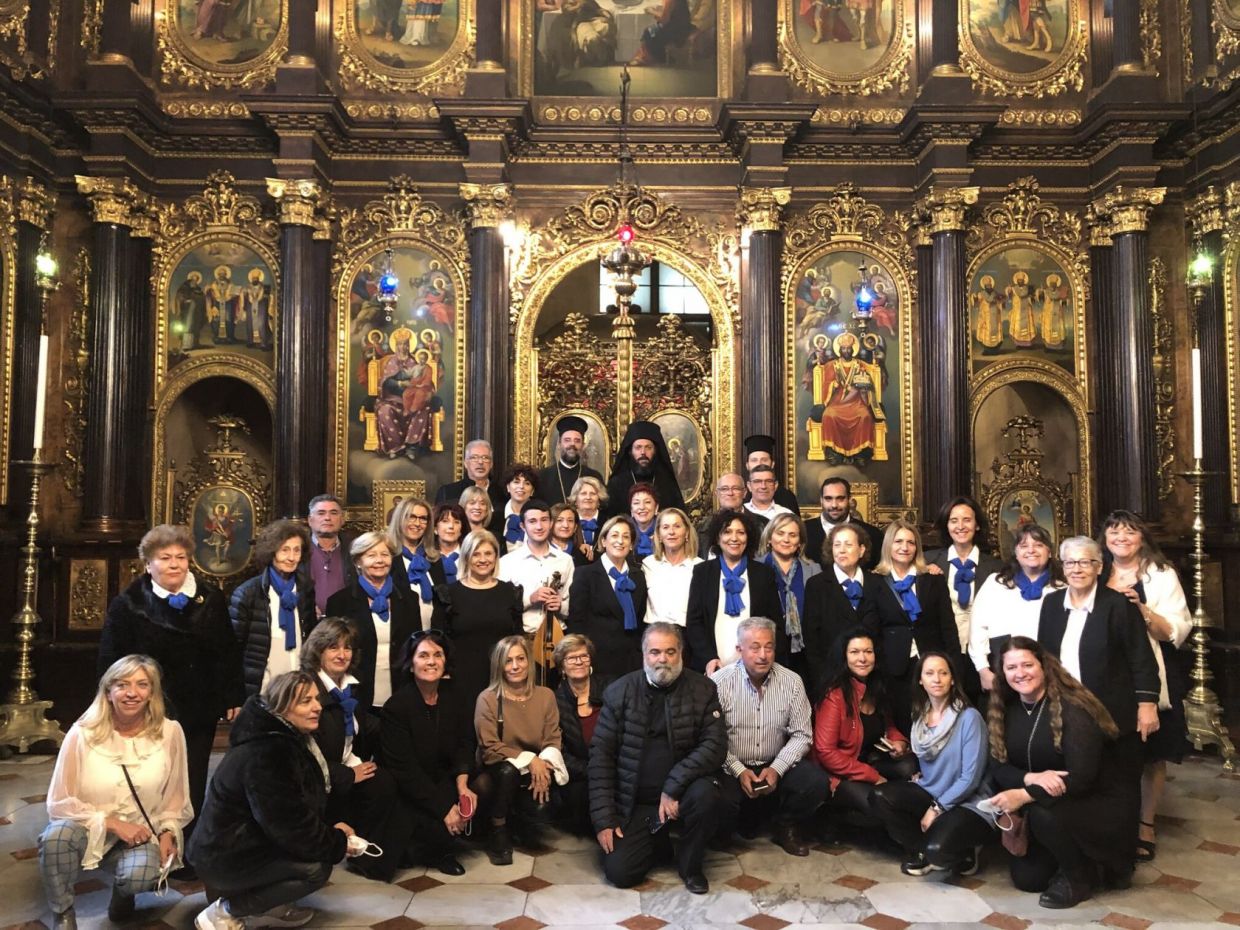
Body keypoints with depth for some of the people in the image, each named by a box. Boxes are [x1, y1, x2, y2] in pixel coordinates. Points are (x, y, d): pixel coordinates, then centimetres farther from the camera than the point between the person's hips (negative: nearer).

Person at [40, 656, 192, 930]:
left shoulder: (169, 732, -8)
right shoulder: (82, 734, -12)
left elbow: (175, 797, 4)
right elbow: (59, 803, -10)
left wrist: (168, 833, -11)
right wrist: (113, 824, -18)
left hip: (139, 835, 0)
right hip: (89, 831, 0)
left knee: (141, 876, -32)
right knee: (56, 835, -33)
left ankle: (123, 891, 9)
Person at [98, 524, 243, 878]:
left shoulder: (211, 599, 3)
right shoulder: (129, 604, -3)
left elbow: (229, 653, 5)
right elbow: (110, 662, -2)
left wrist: (234, 697, 2)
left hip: (201, 712, 2)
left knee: (193, 786, 9)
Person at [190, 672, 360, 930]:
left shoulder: (288, 738, 5)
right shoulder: (265, 754, -27)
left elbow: (301, 812, 11)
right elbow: (291, 828, -26)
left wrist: (331, 832, -5)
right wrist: (337, 843, -12)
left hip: (245, 843, 10)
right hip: (226, 858, -10)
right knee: (317, 868, -20)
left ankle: (270, 907, 12)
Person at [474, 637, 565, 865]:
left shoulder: (546, 695, -1)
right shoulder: (488, 698, -11)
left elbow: (553, 740, -2)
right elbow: (489, 747, -15)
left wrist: (543, 764, -23)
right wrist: (529, 760, -24)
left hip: (536, 770, 2)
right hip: (500, 771, -2)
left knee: (541, 810, -26)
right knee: (507, 769, -36)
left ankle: (524, 820, 15)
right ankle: (499, 831, -10)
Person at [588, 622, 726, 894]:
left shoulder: (702, 690, -4)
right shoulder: (620, 691, -4)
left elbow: (715, 745, -13)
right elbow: (601, 755, -4)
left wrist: (673, 787, -24)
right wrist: (603, 819, -9)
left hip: (681, 791, 0)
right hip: (634, 802, 1)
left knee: (705, 794, -31)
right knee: (618, 872, -12)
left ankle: (690, 866, -2)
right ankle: (657, 838, 22)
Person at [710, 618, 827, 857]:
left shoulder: (792, 682, -5)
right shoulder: (719, 682, -12)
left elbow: (801, 734, -3)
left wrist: (776, 769, -16)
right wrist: (739, 771, -21)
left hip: (776, 766, 3)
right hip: (731, 768, -2)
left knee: (816, 782, -22)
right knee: (720, 801, -31)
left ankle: (783, 827, 9)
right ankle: (745, 820, 9)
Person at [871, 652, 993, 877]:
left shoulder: (969, 717, -14)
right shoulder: (920, 716, 6)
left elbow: (971, 778, -16)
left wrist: (937, 809, -15)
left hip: (967, 803, -6)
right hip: (931, 795, 6)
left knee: (938, 849, -32)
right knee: (882, 796, -19)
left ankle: (964, 851, 4)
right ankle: (920, 850, 0)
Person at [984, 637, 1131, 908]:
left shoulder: (1072, 709, -21)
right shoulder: (1003, 711, -3)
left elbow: (1081, 778, -27)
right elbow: (998, 767, -7)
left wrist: (1024, 795, -33)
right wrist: (1031, 778, -27)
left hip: (1100, 806, -6)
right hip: (1048, 806, 6)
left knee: (1043, 813, -33)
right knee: (1025, 878, -4)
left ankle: (1079, 877, -5)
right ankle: (1080, 858, 20)